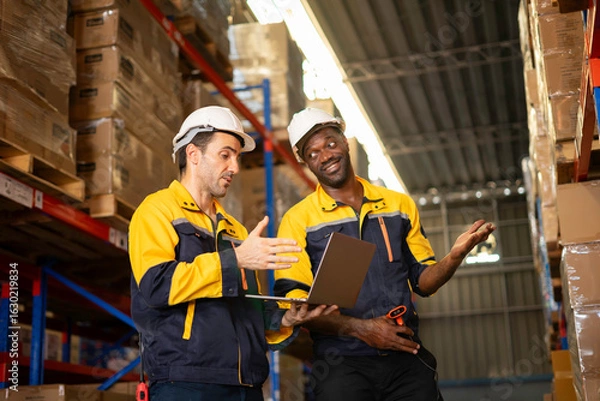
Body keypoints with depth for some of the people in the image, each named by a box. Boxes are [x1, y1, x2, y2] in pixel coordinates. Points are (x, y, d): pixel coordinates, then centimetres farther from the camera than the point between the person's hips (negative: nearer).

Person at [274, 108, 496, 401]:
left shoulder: (400, 205, 11)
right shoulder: (298, 220, 1)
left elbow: (422, 280, 13)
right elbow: (294, 305, -5)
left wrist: (454, 256, -7)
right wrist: (360, 328, -17)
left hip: (406, 358, 3)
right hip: (342, 364, -2)